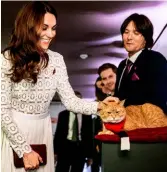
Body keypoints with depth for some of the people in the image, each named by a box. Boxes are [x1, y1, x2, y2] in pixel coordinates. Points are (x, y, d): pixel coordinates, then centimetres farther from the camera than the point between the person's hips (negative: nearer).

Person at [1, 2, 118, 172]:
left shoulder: (56, 59, -2)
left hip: (43, 130, 4)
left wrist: (98, 105, -23)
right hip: (14, 130, -4)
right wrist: (25, 150, -14)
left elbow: (70, 100, -5)